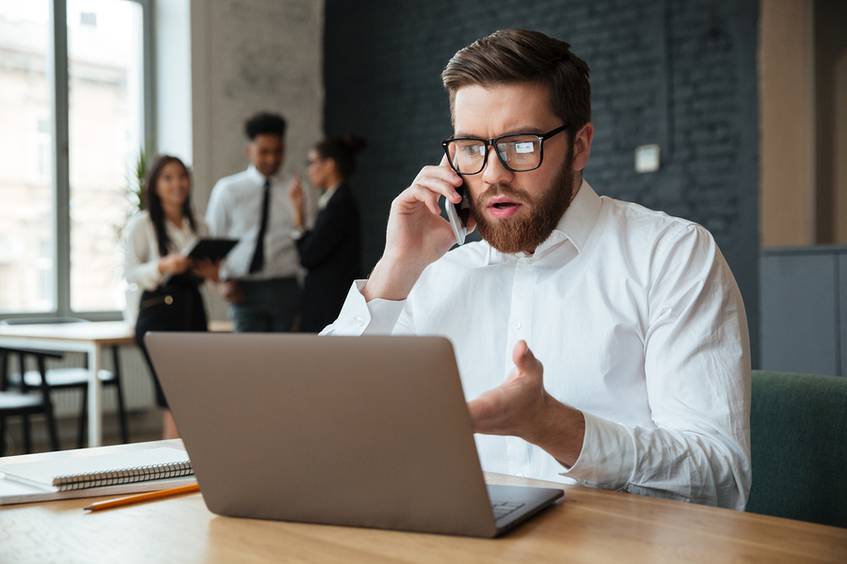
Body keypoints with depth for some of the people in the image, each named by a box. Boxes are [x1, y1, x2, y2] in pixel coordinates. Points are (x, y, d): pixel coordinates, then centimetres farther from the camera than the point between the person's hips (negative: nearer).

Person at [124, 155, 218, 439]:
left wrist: (210, 273, 1)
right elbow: (130, 273, -6)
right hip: (158, 312, -5)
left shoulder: (199, 226, 17)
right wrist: (164, 266, -22)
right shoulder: (141, 224, 1)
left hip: (193, 310, 6)